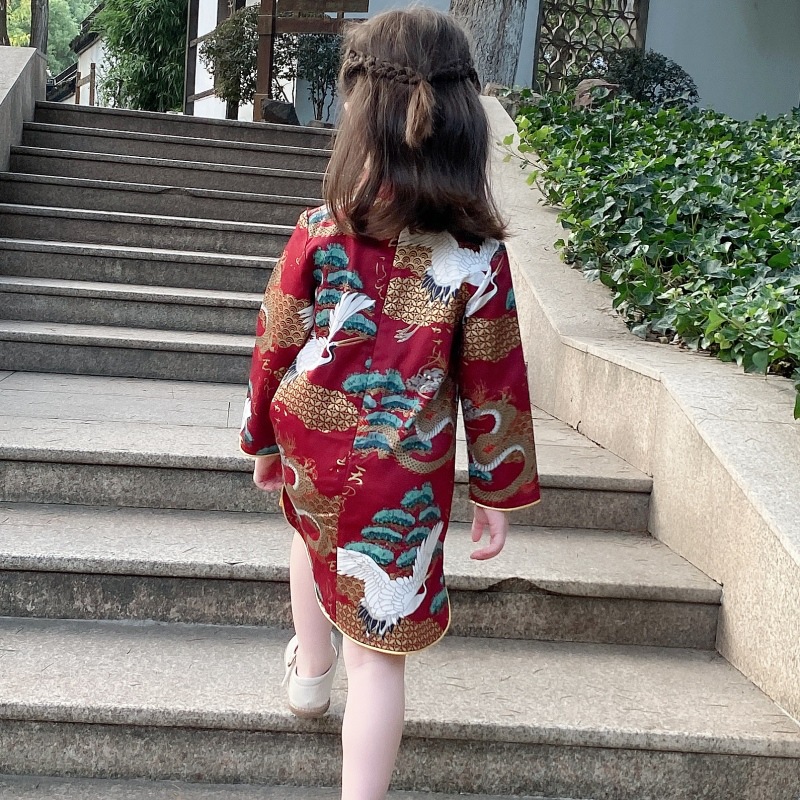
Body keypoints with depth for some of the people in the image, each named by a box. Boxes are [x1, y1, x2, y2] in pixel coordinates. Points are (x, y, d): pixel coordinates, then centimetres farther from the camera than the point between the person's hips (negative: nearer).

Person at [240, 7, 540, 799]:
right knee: (379, 650, 5)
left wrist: (262, 438, 14)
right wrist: (499, 490, 4)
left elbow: (274, 344, -3)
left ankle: (309, 671, 55)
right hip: (402, 476, -2)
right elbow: (492, 384, -8)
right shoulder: (478, 257, -13)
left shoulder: (319, 234, -12)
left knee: (315, 533, 35)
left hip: (312, 445, 3)